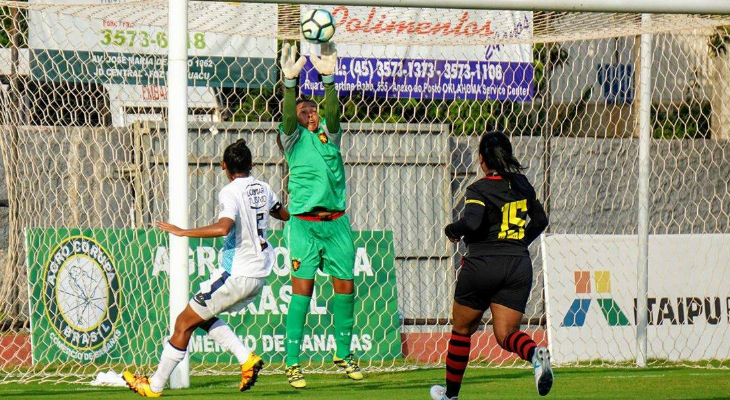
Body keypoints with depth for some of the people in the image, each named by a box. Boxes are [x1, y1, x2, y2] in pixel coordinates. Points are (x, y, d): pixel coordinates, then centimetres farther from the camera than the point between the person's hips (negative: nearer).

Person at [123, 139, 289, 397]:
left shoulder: (230, 193, -16)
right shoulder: (263, 189, 7)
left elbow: (223, 228, -34)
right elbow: (284, 214, 26)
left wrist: (182, 232, -26)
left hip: (236, 275, -8)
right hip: (259, 276, 8)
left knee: (184, 323, 3)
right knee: (202, 315, 23)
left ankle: (155, 386, 9)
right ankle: (246, 359, 7)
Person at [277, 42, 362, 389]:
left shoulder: (329, 135, 12)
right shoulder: (293, 138, 5)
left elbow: (333, 113, -8)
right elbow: (287, 118, -15)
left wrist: (328, 79, -23)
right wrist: (290, 81, -31)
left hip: (336, 223, 4)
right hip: (304, 224, -4)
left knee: (345, 288, 5)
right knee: (302, 290, -9)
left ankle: (343, 354, 21)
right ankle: (293, 363, -9)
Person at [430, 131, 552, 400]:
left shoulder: (479, 189, -9)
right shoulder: (521, 184, 10)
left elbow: (472, 223, -25)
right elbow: (540, 221, 22)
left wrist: (452, 231, -4)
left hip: (482, 265, -4)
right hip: (519, 265, 4)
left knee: (462, 330, 16)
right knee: (505, 334, 2)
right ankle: (536, 354, -32)